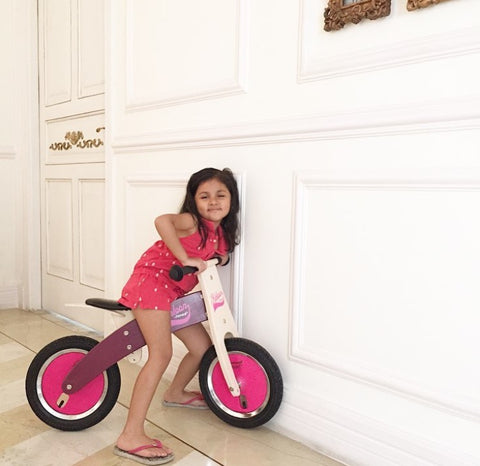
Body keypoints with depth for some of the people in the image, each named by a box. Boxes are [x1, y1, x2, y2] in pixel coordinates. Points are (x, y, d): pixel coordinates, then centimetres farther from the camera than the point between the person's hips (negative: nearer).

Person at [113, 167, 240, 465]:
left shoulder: (221, 235, 6)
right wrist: (185, 260, -34)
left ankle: (175, 393, 39)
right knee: (161, 354, -19)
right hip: (152, 281, -8)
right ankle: (131, 437, -12)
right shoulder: (193, 222, -17)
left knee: (203, 347, 11)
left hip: (174, 292, 8)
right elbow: (162, 221, -37)